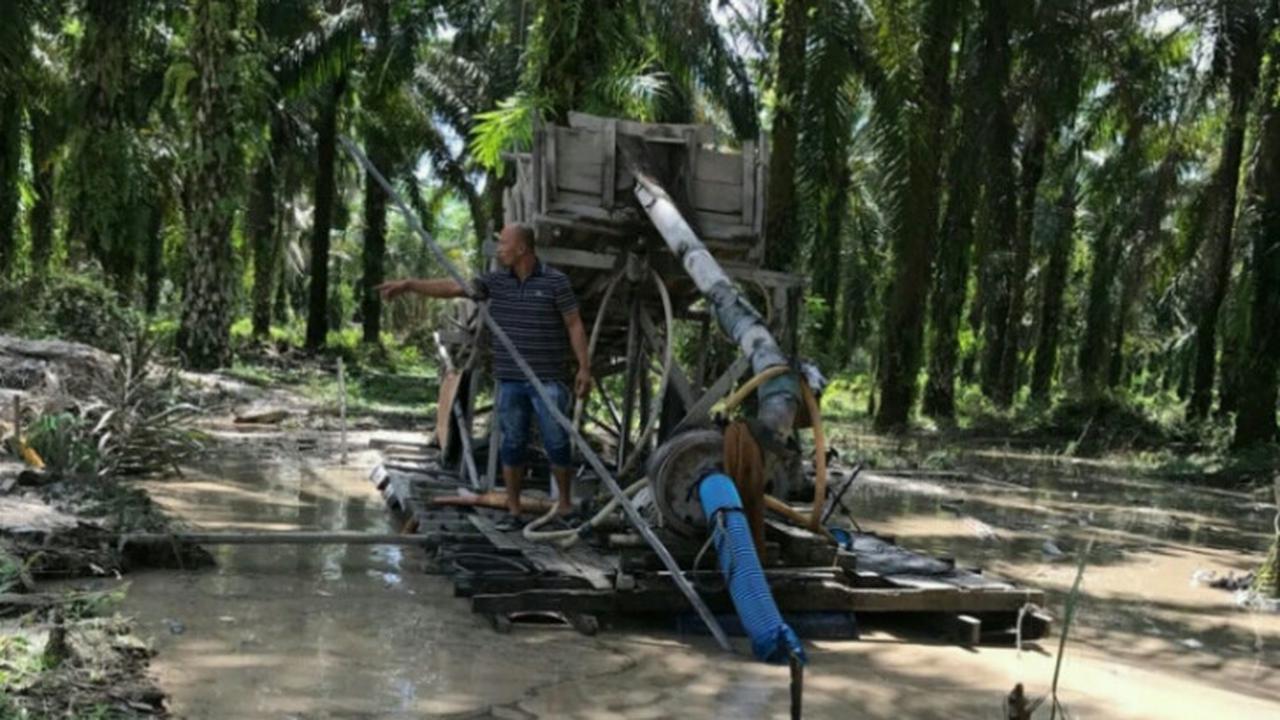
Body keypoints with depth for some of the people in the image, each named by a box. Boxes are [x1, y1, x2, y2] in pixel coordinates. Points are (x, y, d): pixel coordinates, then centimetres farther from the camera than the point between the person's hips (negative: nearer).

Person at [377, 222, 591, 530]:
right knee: (512, 444, 7)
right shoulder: (496, 281, 4)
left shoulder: (555, 281, -6)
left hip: (548, 380, -4)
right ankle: (513, 511, 15)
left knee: (557, 443, 2)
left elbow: (575, 325, -4)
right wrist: (408, 284, -7)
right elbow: (452, 287, 0)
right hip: (509, 380, 4)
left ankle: (565, 504, 18)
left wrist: (584, 367, -9)